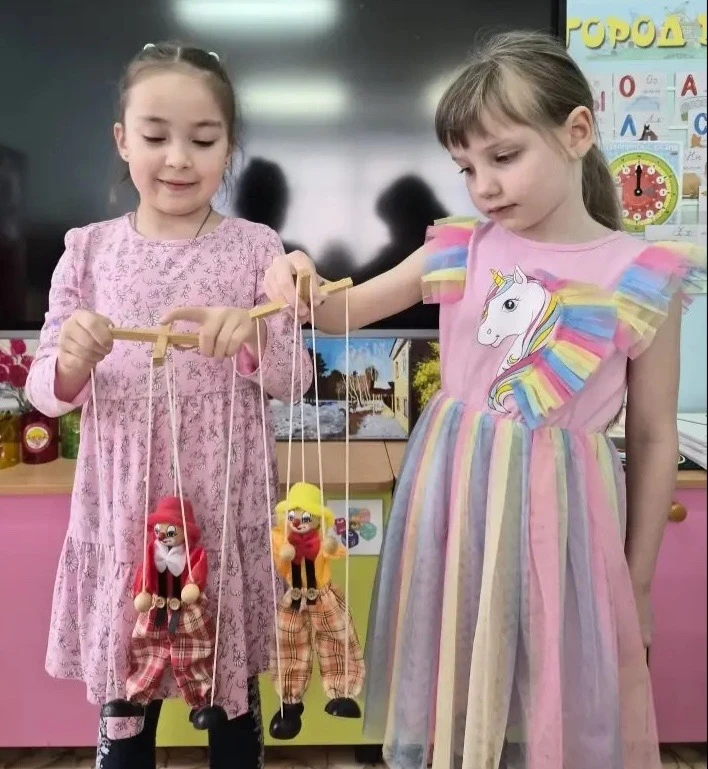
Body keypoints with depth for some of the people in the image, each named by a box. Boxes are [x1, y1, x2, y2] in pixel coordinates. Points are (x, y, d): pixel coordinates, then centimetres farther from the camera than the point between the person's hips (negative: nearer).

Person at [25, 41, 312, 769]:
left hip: (227, 507, 0)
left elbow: (293, 381, -3)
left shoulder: (255, 247, -1)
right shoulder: (89, 249, 2)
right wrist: (70, 364, -20)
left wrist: (255, 337, -24)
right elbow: (43, 391, 2)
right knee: (121, 701, 13)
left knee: (234, 699, 16)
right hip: (122, 507, 1)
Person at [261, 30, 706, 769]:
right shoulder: (460, 250, -1)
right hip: (454, 500, 2)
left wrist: (638, 582, 5)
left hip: (555, 511, -2)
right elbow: (347, 312, 7)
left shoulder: (644, 278, -7)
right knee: (447, 701, 17)